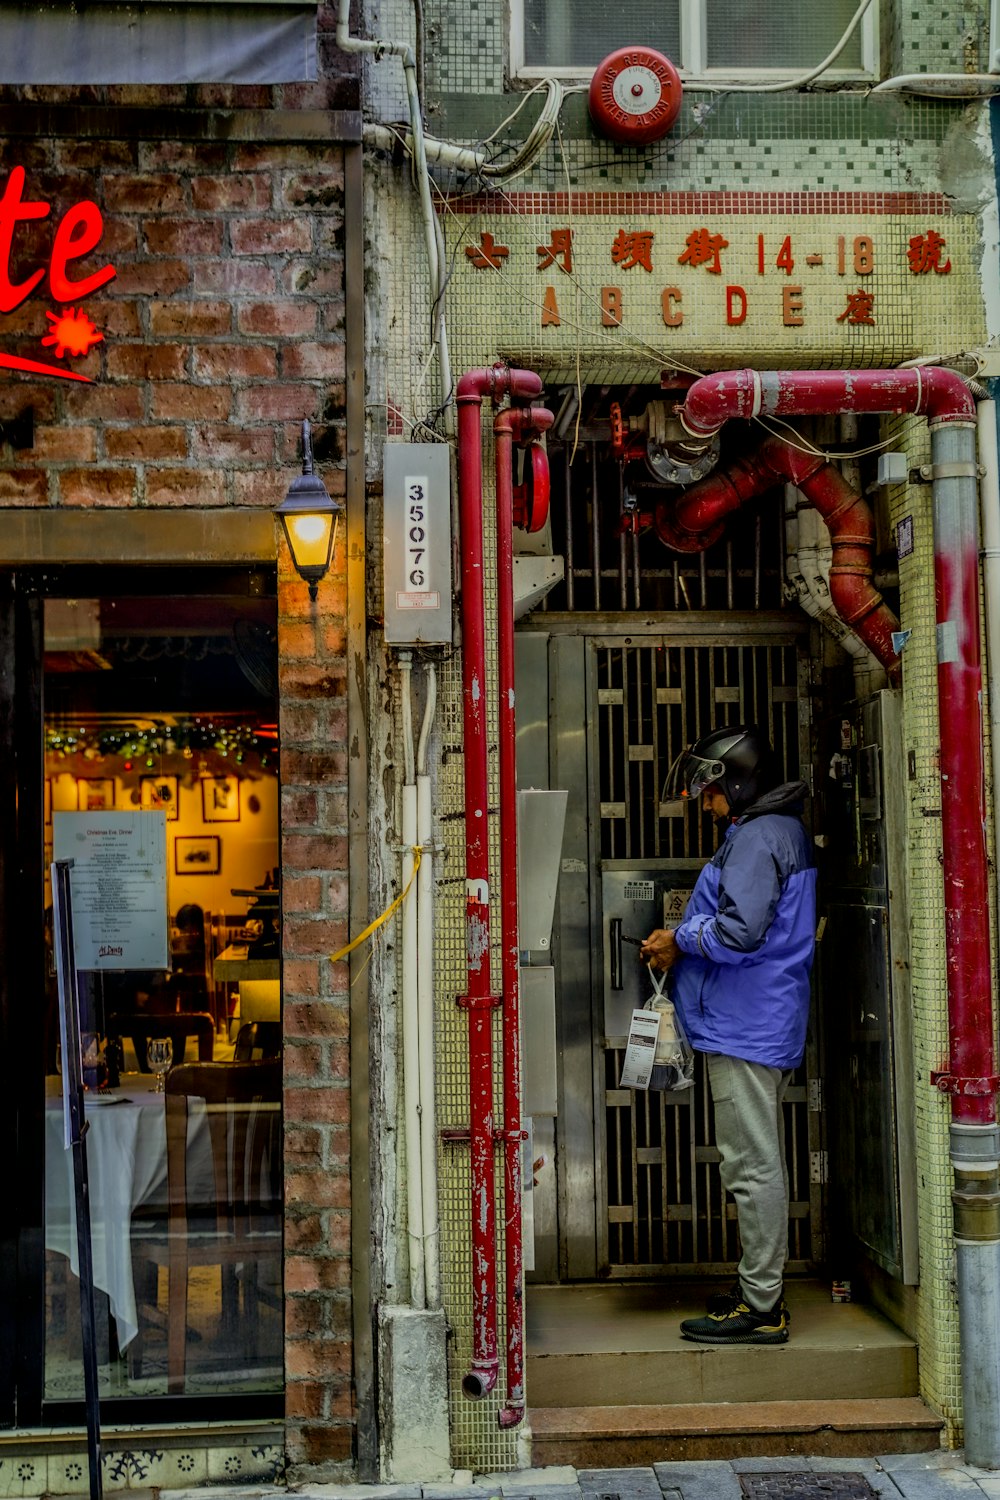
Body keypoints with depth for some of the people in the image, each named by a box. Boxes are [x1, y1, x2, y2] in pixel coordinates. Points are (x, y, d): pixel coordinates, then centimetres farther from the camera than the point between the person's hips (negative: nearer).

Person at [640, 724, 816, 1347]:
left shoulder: (756, 838, -15)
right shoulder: (783, 831, 17)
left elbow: (741, 930, -25)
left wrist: (681, 939, -8)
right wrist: (683, 947, 12)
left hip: (747, 1029, -11)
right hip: (766, 1025, 11)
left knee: (753, 1166, -6)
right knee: (763, 1162, 16)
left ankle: (761, 1308, 0)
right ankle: (762, 1291, 26)